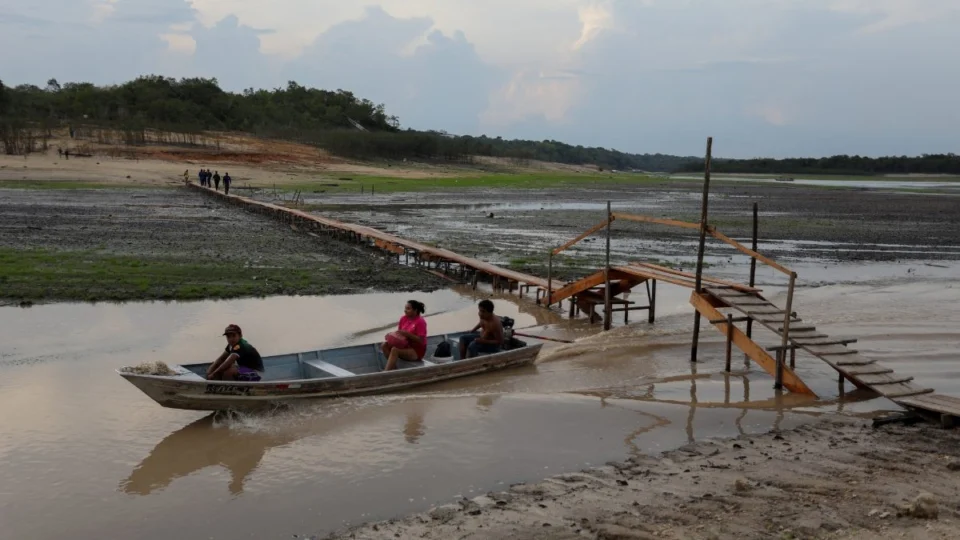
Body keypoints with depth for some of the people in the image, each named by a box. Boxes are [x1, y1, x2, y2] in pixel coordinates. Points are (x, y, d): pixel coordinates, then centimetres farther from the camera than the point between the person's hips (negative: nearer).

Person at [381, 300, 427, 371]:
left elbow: (421, 340, -19)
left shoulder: (420, 322, -16)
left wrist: (407, 334, -27)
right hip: (405, 345, 8)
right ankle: (393, 368, -15)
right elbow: (400, 333, 11)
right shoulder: (403, 318, 4)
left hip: (417, 351, -8)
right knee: (384, 345, -9)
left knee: (394, 350, -29)